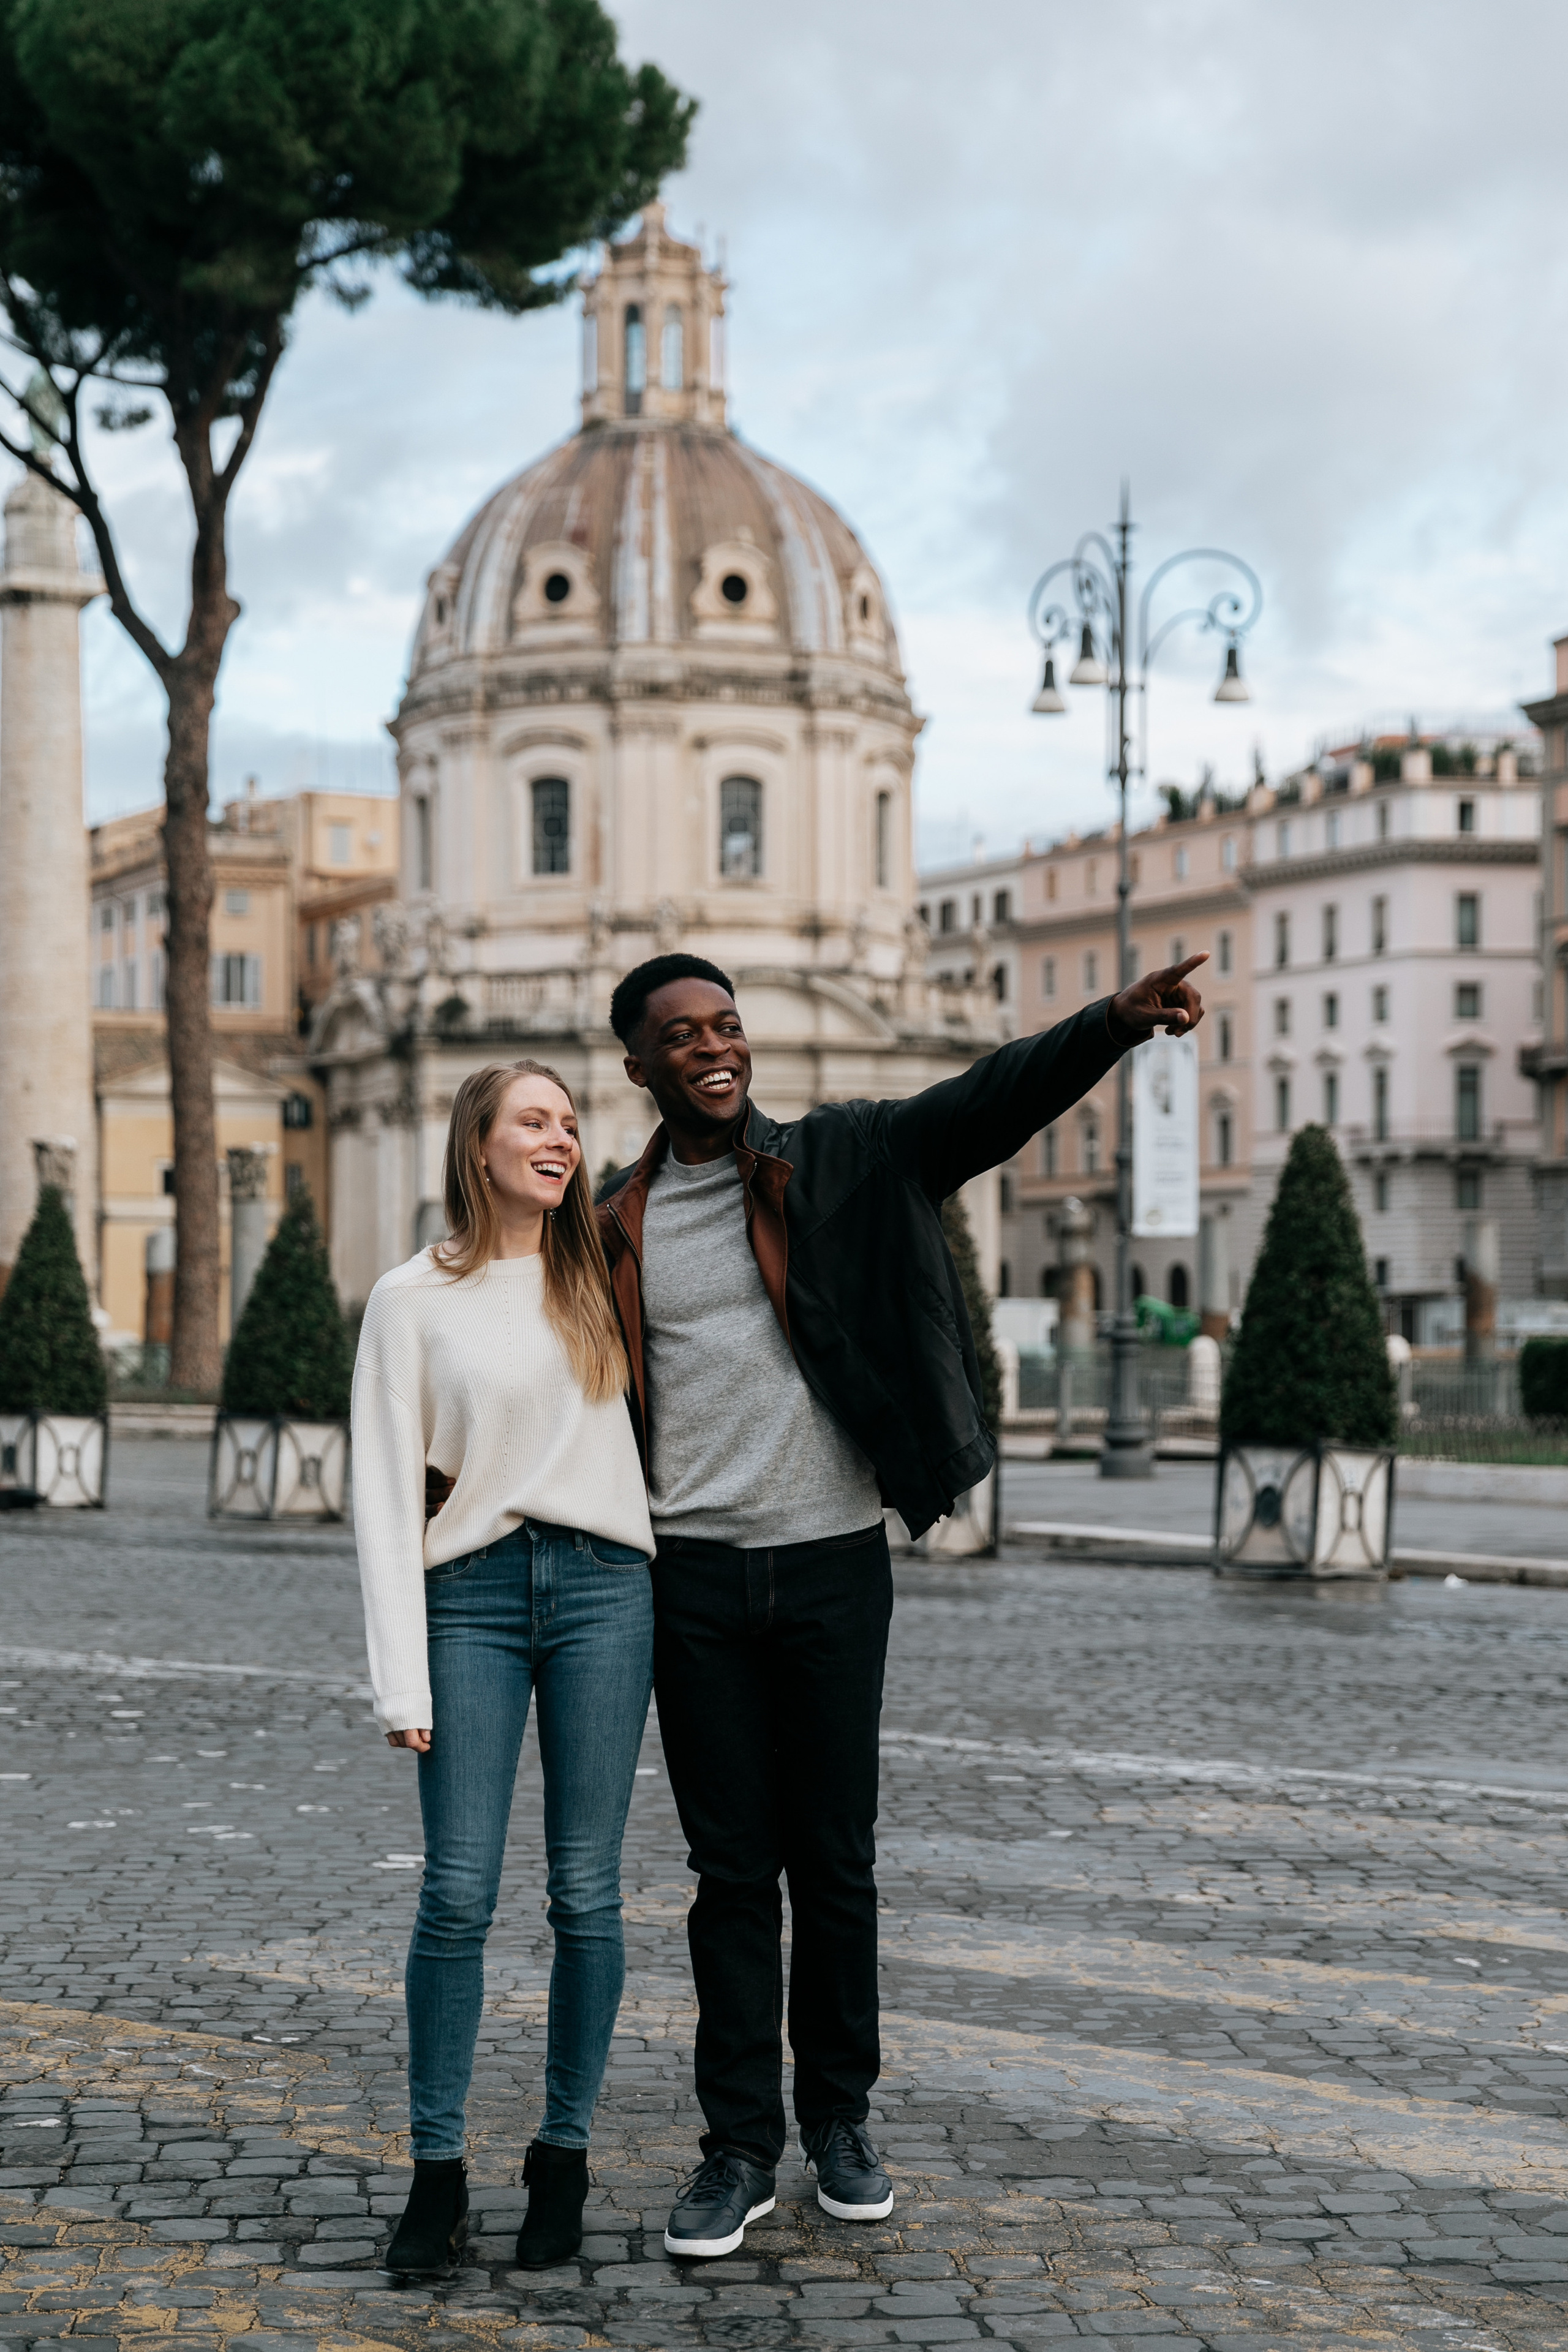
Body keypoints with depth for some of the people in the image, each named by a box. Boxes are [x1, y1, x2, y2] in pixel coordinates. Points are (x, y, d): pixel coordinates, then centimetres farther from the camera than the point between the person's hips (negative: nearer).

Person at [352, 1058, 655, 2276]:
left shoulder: (600, 1280, 12)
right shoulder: (414, 1297, 4)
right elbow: (386, 1491, 0)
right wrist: (403, 1679, -7)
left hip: (604, 1586, 2)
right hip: (472, 1592, -2)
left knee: (587, 1890, 2)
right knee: (458, 1892, -6)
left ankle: (565, 2154, 14)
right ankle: (438, 2172, 4)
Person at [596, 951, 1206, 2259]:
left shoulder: (839, 1164, 0)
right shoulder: (615, 1227, 6)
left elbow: (985, 1106, -14)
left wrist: (1116, 1023, -31)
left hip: (832, 1561, -1)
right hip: (694, 1576, 1)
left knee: (836, 1858, 8)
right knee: (732, 1867, 6)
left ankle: (841, 2116, 23)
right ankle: (742, 2146, 15)